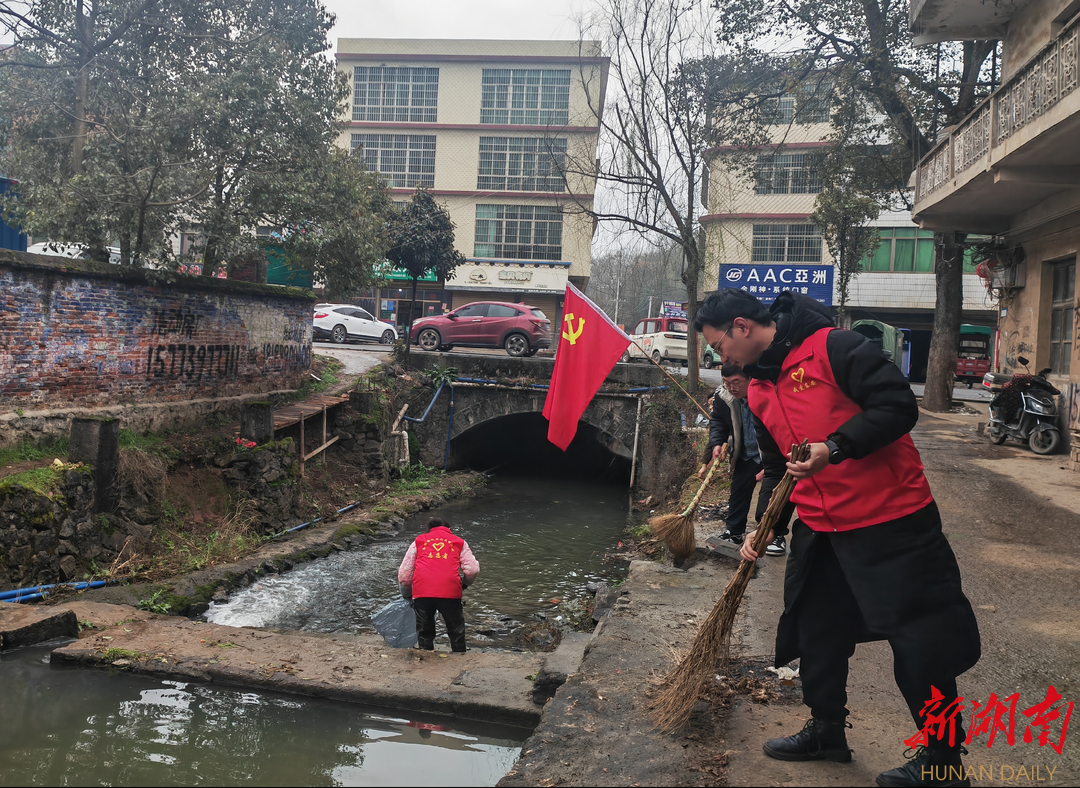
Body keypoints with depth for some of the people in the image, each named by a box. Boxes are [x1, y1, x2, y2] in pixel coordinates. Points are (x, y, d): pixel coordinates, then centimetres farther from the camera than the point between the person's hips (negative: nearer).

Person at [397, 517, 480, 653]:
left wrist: (406, 593, 31)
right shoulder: (459, 542, 20)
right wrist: (465, 583, 24)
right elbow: (472, 569, 5)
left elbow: (404, 573, 16)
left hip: (421, 591, 1)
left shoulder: (418, 541, 22)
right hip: (450, 591, -1)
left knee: (424, 632, 18)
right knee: (456, 632, 14)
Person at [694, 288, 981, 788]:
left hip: (892, 519, -8)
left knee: (920, 641, 1)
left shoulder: (833, 347, -14)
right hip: (820, 528, 8)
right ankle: (827, 730, 36)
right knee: (814, 633, 16)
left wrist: (835, 448, -28)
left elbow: (898, 405, -20)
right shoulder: (759, 390, 11)